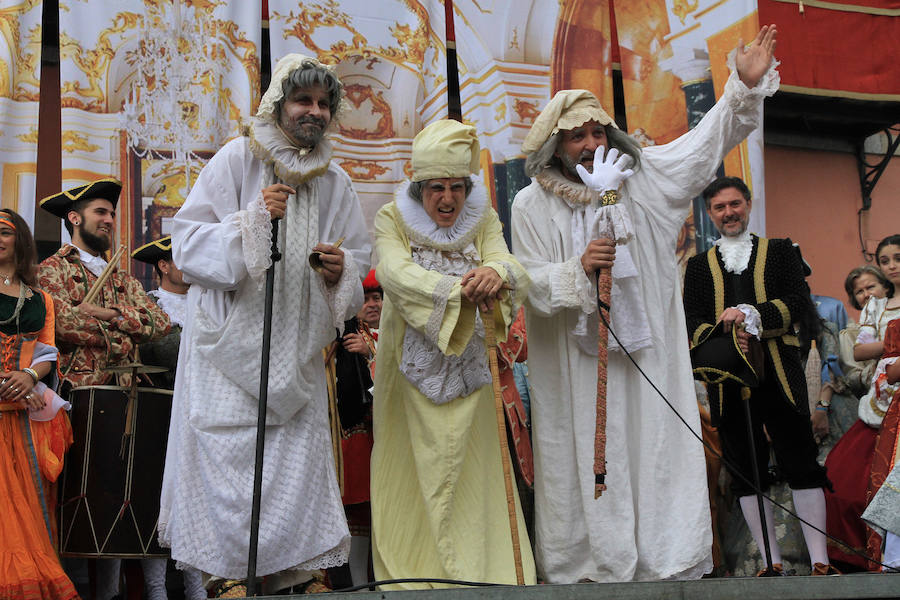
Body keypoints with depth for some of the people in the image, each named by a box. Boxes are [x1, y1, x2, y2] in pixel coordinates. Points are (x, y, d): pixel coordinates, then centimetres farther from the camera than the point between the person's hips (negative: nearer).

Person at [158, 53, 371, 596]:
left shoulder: (335, 180, 10)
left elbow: (359, 259, 15)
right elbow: (189, 242, -8)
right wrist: (253, 220, -21)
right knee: (230, 445, -5)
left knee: (297, 446, 0)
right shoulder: (238, 158, -3)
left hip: (296, 339, 4)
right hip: (231, 336, -3)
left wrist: (342, 270, -8)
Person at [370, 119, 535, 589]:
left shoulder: (483, 220, 4)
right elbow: (396, 272, -22)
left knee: (471, 472, 2)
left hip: (467, 369, 2)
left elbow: (511, 266, -14)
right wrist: (458, 289, -36)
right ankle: (409, 570, 11)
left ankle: (477, 573, 10)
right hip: (412, 368, -2)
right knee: (414, 473, 2)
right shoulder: (392, 219, -3)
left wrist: (496, 274, -39)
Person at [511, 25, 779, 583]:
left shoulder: (642, 176, 4)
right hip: (574, 365, -1)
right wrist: (579, 268, -21)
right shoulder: (532, 205, 0)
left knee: (653, 450, -1)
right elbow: (531, 284, -3)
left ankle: (669, 561, 5)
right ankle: (581, 565, 7)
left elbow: (707, 140, 4)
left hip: (644, 358, 1)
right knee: (582, 460, -1)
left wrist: (746, 86, -9)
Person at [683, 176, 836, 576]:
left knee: (802, 465, -5)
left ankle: (820, 561, -1)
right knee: (746, 472, 2)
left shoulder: (780, 252, 14)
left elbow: (801, 304, 0)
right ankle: (773, 562, 9)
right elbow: (693, 322, 7)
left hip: (779, 374, -2)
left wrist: (751, 314, -14)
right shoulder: (699, 266, 17)